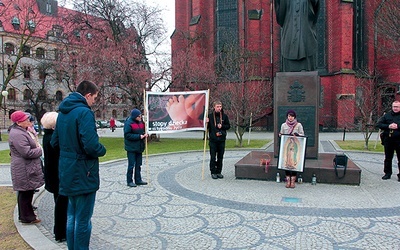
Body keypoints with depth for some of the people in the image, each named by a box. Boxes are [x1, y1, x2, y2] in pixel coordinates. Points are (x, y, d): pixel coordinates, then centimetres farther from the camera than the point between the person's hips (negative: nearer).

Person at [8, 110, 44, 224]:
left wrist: (36, 146, 6)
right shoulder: (17, 134, -22)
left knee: (25, 192, 19)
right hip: (24, 170, -11)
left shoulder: (21, 131, 14)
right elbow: (27, 152, -26)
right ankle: (27, 217, 12)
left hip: (27, 168, 11)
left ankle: (25, 215, 31)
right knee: (26, 193, 0)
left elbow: (30, 146, 25)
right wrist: (39, 150, -10)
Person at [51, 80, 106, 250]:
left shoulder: (63, 112, 10)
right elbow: (91, 146, -28)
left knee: (72, 216, 22)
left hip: (67, 173, 9)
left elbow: (54, 142, 16)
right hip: (84, 174, -9)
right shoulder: (84, 112, -18)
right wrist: (102, 150, -9)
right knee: (83, 220, 4)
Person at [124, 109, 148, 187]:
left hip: (139, 147, 8)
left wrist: (145, 134, -2)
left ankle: (138, 180, 23)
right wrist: (139, 136, -22)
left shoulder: (141, 122, 9)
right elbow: (127, 135, -19)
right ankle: (129, 181, 9)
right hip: (131, 148, -8)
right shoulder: (128, 123, -14)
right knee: (131, 165, -2)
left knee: (138, 164, 13)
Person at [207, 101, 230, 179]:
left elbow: (228, 126, 10)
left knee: (220, 157, 8)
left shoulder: (224, 116, 5)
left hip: (222, 140, 2)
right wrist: (207, 123, -16)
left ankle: (219, 172, 19)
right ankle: (213, 172, 12)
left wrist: (222, 126, -7)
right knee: (213, 157, 1)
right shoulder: (210, 115, -1)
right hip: (213, 140, -2)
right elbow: (207, 127, 4)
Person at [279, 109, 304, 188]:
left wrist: (297, 134, -16)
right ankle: (288, 180, 10)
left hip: (295, 147, -2)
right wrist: (280, 135, -7)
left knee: (294, 162, -4)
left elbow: (303, 135, 3)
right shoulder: (283, 125, 8)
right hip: (286, 146, 2)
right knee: (286, 162, -1)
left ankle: (293, 181, 5)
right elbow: (281, 135, 15)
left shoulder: (298, 125, 3)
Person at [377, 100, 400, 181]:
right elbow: (378, 124, 1)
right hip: (388, 140, 2)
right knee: (388, 158, 11)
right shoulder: (387, 115, 7)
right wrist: (388, 126, -13)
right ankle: (387, 173, 22)